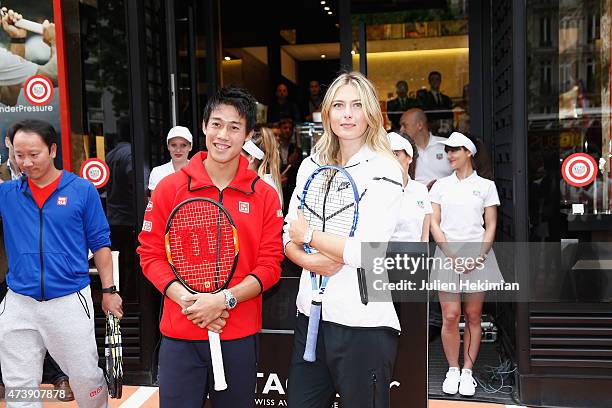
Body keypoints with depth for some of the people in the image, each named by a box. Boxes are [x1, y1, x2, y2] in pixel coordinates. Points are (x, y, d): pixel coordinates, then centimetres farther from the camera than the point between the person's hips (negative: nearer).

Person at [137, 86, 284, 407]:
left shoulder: (265, 195, 0)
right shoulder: (170, 187, 0)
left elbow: (270, 264, -2)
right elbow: (150, 253, 0)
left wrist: (225, 299, -16)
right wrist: (186, 298, -14)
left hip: (240, 337, 1)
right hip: (179, 336, 0)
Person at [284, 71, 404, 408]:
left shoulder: (384, 171, -8)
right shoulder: (311, 166, 9)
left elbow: (365, 253, -18)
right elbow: (288, 236, 9)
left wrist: (308, 236, -6)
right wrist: (308, 261, -11)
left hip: (363, 323, -5)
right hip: (310, 314, 5)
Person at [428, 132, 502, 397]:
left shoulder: (486, 186, 8)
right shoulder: (441, 185, 10)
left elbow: (491, 226, 5)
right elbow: (434, 224, 4)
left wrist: (478, 257, -9)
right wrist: (453, 256, -8)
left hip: (478, 255, 0)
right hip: (447, 254, 0)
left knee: (473, 317, 4)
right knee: (450, 316, -4)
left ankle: (467, 372, 14)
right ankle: (452, 371, 11)